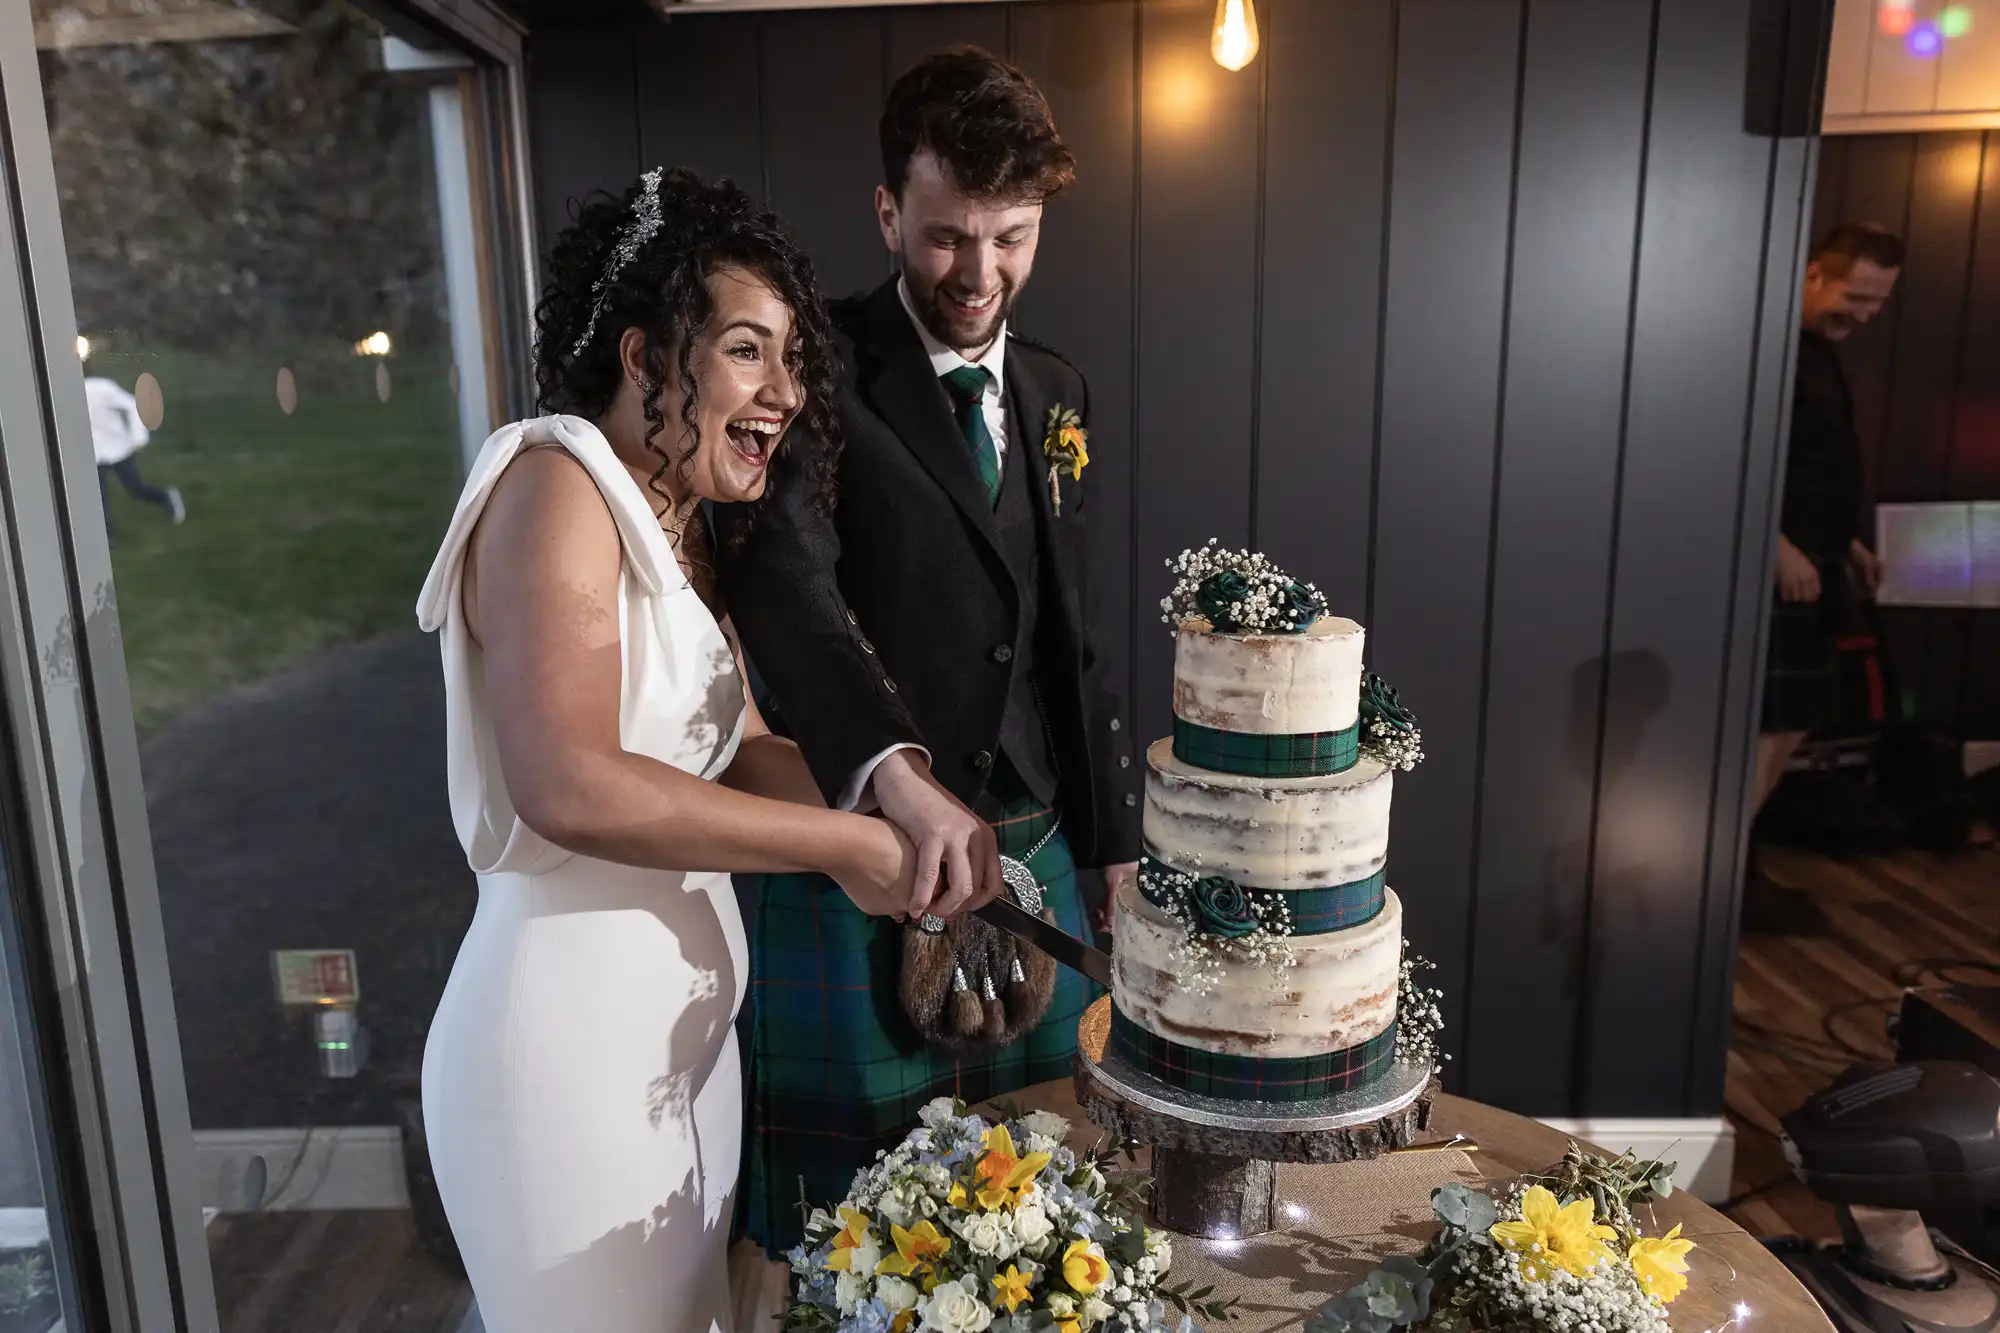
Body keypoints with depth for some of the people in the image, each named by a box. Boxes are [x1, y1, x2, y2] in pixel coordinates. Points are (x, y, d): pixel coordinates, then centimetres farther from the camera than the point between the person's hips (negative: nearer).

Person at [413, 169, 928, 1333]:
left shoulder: (682, 528, 11)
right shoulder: (558, 486, -17)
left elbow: (744, 748, 6)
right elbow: (569, 788, -28)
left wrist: (904, 856, -9)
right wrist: (845, 844, -22)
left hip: (685, 1015, 8)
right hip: (571, 1027, -8)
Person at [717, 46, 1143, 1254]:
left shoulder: (1055, 395, 10)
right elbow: (788, 585, -25)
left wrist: (1116, 846, 14)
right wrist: (897, 771, -41)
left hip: (1032, 852, 5)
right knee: (857, 1202, 11)